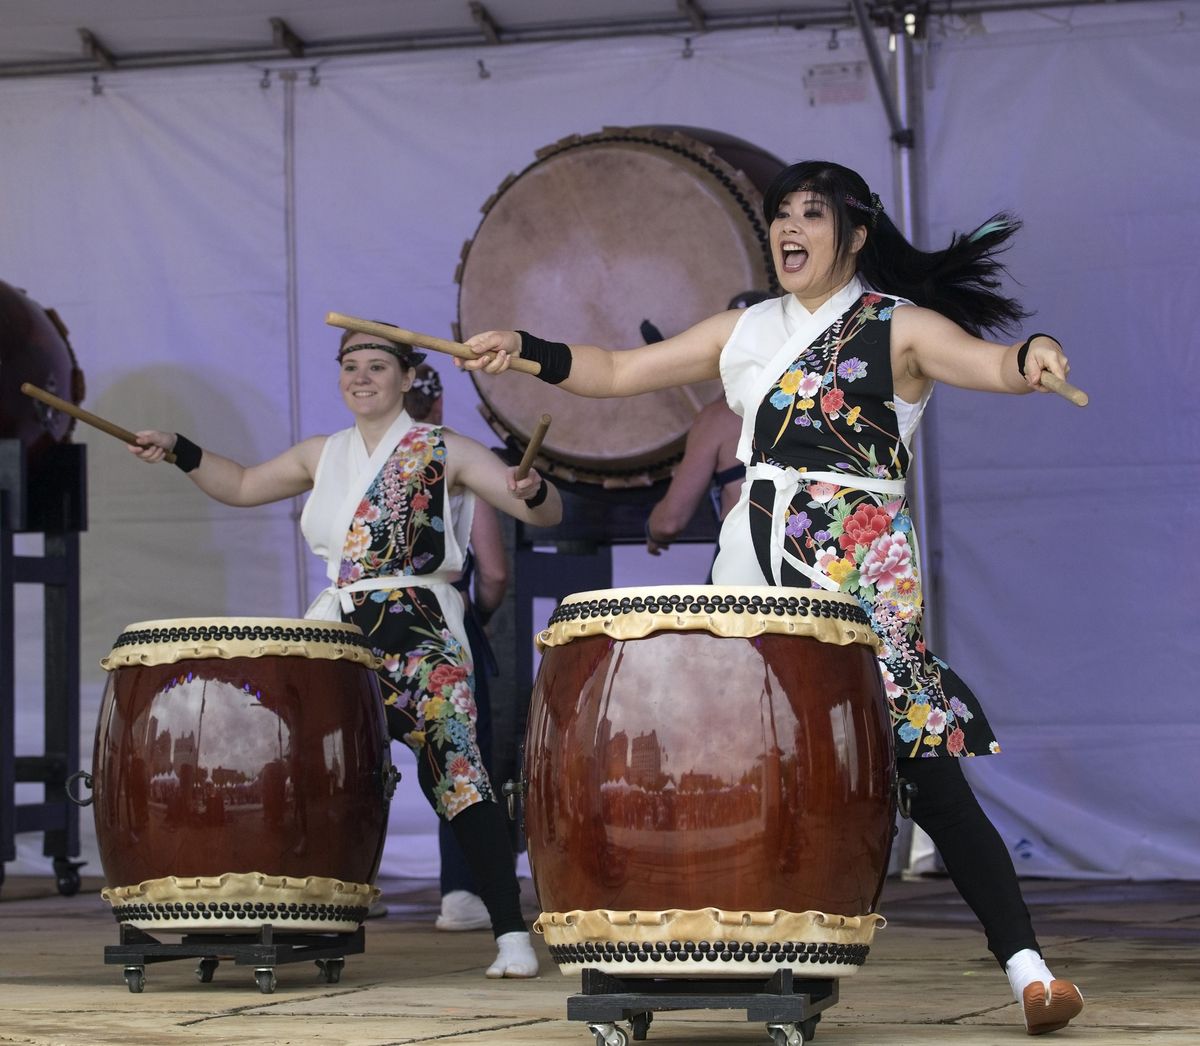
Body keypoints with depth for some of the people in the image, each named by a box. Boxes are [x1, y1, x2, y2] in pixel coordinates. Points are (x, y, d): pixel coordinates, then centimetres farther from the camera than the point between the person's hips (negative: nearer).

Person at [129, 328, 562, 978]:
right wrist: (178, 450, 13)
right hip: (336, 634, 6)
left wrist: (533, 491, -30)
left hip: (421, 635, -6)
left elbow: (544, 513, -6)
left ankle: (511, 935, -20)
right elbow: (241, 486, 28)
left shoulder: (442, 452, 0)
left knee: (452, 770, -19)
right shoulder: (323, 456, 17)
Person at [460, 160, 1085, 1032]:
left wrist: (1032, 357, -38)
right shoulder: (747, 333, 17)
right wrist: (526, 350, 4)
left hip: (864, 574, -6)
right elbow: (620, 372, 18)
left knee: (925, 766, -13)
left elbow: (987, 364, -16)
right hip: (755, 569, 6)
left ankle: (1025, 962, -11)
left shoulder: (898, 327, 1)